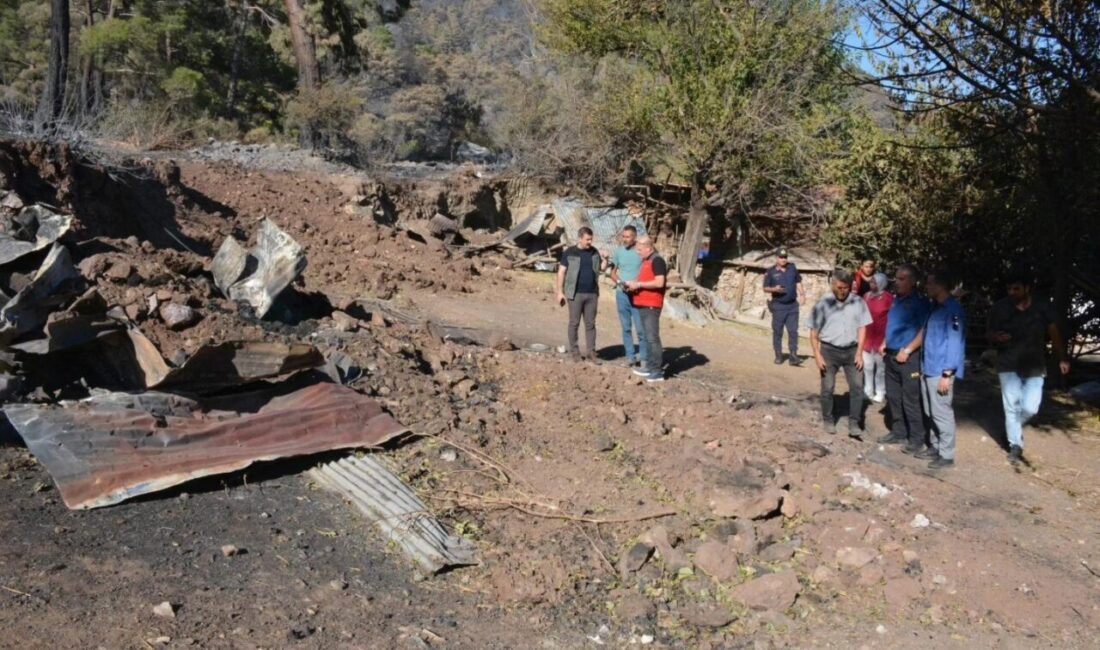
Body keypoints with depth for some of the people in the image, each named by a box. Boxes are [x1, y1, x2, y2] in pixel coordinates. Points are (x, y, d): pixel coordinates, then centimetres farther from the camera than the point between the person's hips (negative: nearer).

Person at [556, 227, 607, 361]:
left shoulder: (594, 251, 8)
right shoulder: (569, 253, -5)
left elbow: (602, 269, 16)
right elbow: (561, 272, -3)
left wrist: (605, 260, -5)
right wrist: (560, 292, -8)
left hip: (592, 294, 4)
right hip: (575, 294, -4)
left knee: (590, 323, 6)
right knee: (574, 323, 3)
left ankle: (591, 351, 12)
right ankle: (574, 351, 12)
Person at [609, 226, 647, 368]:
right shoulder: (618, 251, 5)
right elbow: (613, 272, 13)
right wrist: (619, 282, -6)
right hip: (621, 294, 4)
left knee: (640, 328, -4)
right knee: (626, 328, 10)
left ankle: (643, 357, 5)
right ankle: (630, 356, 19)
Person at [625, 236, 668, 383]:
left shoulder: (657, 260, -12)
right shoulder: (646, 261, 18)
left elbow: (659, 282, -21)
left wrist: (639, 284, -16)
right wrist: (634, 285, 11)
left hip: (651, 305, -10)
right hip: (643, 304, 10)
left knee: (652, 337, -10)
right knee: (647, 337, 14)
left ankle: (658, 371, -8)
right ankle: (650, 367, 21)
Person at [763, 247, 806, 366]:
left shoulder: (792, 268, 6)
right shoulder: (770, 272, -4)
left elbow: (798, 282, 16)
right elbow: (765, 288, -1)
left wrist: (802, 294, 3)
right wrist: (774, 289, -20)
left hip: (792, 305, 2)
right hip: (778, 305, -2)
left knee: (793, 331, 0)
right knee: (777, 331, 4)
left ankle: (793, 356, 2)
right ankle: (778, 356, 15)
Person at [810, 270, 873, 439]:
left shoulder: (858, 302, -4)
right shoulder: (823, 304, -8)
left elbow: (862, 328, 2)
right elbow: (814, 332, -4)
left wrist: (859, 353, -3)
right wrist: (817, 355, -9)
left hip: (851, 350, 1)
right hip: (829, 350, -1)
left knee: (857, 386, -2)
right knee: (827, 388, 6)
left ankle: (853, 423, 6)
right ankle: (828, 420, 23)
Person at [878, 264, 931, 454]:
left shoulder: (920, 302, -12)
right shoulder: (896, 299, 11)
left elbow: (924, 331, -18)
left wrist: (907, 350, -20)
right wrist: (885, 343, 13)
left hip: (908, 357, -8)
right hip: (891, 355, 8)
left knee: (910, 400, -3)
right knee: (893, 397, 15)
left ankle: (916, 439, 6)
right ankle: (898, 432, 26)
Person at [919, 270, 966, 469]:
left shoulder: (953, 309, -13)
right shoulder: (935, 307, 15)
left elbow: (955, 343, -17)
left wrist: (947, 374, -21)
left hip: (940, 371, -9)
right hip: (928, 369, 9)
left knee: (941, 413, -3)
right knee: (931, 413, 14)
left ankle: (947, 455, 5)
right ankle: (936, 447, 24)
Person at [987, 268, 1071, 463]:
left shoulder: (1043, 307, -3)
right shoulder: (999, 309, -6)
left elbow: (1054, 333, 4)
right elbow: (989, 334, 3)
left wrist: (1062, 358, -1)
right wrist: (996, 337, -21)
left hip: (1035, 367, 1)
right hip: (1009, 366, -1)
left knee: (1030, 408, -4)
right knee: (1012, 406, -4)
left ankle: (1013, 428, 27)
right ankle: (1015, 445, 7)